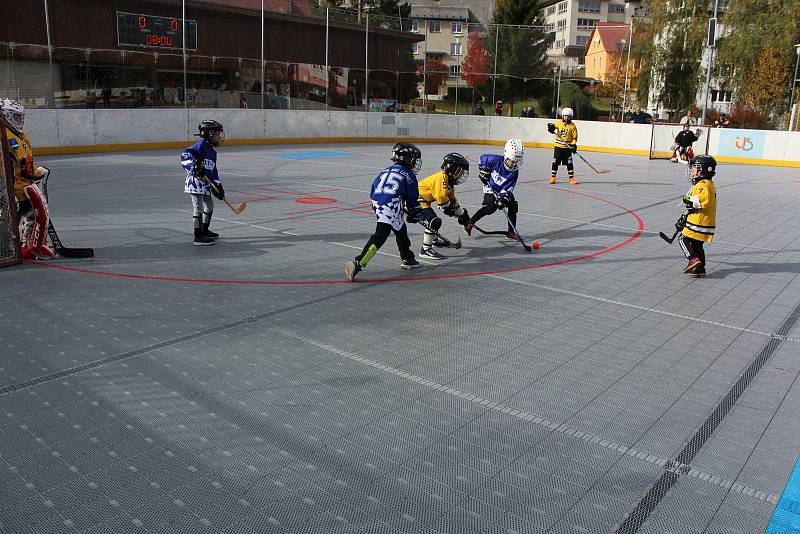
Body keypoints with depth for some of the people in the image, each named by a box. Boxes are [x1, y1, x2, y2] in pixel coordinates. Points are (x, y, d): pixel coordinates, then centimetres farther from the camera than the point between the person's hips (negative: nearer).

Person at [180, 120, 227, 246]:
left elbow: (214, 171, 21)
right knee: (198, 208, -10)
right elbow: (185, 154, -21)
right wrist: (195, 165, -31)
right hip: (195, 181, -10)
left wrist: (218, 186, 15)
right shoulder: (201, 144, -10)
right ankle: (198, 237, -9)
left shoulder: (212, 152, 18)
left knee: (209, 205, 20)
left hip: (205, 183, 10)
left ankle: (204, 231, 36)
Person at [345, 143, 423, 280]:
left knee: (401, 230, 24)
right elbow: (413, 200, 8)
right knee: (379, 236, -12)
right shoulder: (409, 175, 6)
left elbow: (373, 192, 21)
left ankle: (408, 259, 37)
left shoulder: (385, 171, 24)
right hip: (391, 210, -8)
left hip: (377, 206, 8)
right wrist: (415, 215, 23)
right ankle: (358, 263, -23)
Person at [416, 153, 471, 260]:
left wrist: (462, 215, 19)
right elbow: (441, 197, -31)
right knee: (435, 221, -21)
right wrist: (449, 208, -15)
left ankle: (435, 240, 52)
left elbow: (453, 200, 18)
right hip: (417, 200, -11)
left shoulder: (449, 181, 11)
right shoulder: (441, 177, -21)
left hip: (423, 201, 11)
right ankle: (425, 250, -20)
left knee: (434, 219, 28)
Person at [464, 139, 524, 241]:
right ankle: (469, 223, -13)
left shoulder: (514, 172, -20)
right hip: (490, 188, -4)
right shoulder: (496, 160, -26)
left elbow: (509, 188, -21)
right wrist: (483, 170, -11)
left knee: (513, 206, -8)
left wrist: (504, 197, -36)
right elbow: (483, 158, -7)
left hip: (504, 191, 4)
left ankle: (511, 232, 4)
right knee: (491, 207, -22)